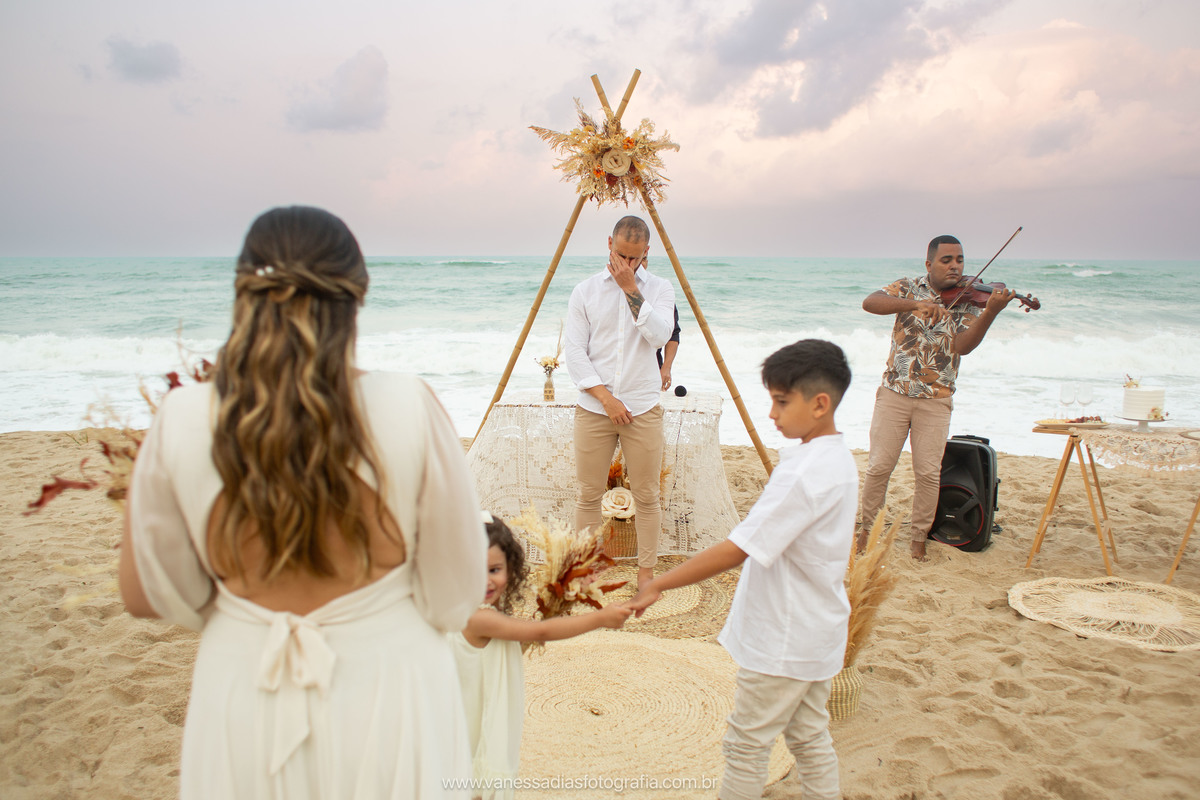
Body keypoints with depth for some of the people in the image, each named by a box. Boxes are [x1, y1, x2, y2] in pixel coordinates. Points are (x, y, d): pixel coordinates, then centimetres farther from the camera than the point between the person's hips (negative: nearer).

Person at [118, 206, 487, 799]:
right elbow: (458, 587, -11)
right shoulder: (410, 411, -20)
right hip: (388, 695, -1)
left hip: (243, 696, 2)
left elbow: (146, 595, -2)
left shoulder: (182, 422, -15)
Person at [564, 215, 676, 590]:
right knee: (589, 494, 6)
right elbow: (574, 351, -1)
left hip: (643, 408, 0)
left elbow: (660, 336, -13)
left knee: (646, 496, 4)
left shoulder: (659, 288, 4)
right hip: (594, 407, 1)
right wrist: (605, 397, -9)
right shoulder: (585, 291, 4)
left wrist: (631, 289, -14)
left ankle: (646, 571, 19)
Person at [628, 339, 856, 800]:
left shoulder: (805, 471, -27)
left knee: (746, 744, 7)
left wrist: (658, 585, -25)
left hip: (783, 639, -9)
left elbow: (737, 549, -29)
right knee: (810, 736, 21)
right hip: (817, 631, 9)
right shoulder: (839, 459, 4)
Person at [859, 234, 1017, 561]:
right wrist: (916, 304, -29)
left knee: (929, 471, -1)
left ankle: (919, 537, 16)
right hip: (895, 392, 0)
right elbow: (869, 303, -16)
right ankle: (866, 527, 19)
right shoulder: (909, 288, 3)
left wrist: (991, 311, -29)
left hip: (936, 399, 0)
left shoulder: (969, 301, 2)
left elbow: (963, 346, -14)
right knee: (879, 465, 1)